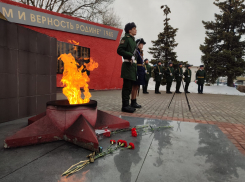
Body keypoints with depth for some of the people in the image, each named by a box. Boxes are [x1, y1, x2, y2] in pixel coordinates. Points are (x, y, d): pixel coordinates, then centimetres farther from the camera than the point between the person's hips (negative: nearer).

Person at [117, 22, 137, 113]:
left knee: (129, 87, 9)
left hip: (133, 65, 9)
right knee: (127, 87, -8)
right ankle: (125, 106, -2)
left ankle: (127, 105, 16)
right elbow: (119, 50, -14)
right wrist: (131, 56, -19)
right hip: (128, 65, -9)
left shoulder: (133, 40, 23)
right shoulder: (126, 38, -2)